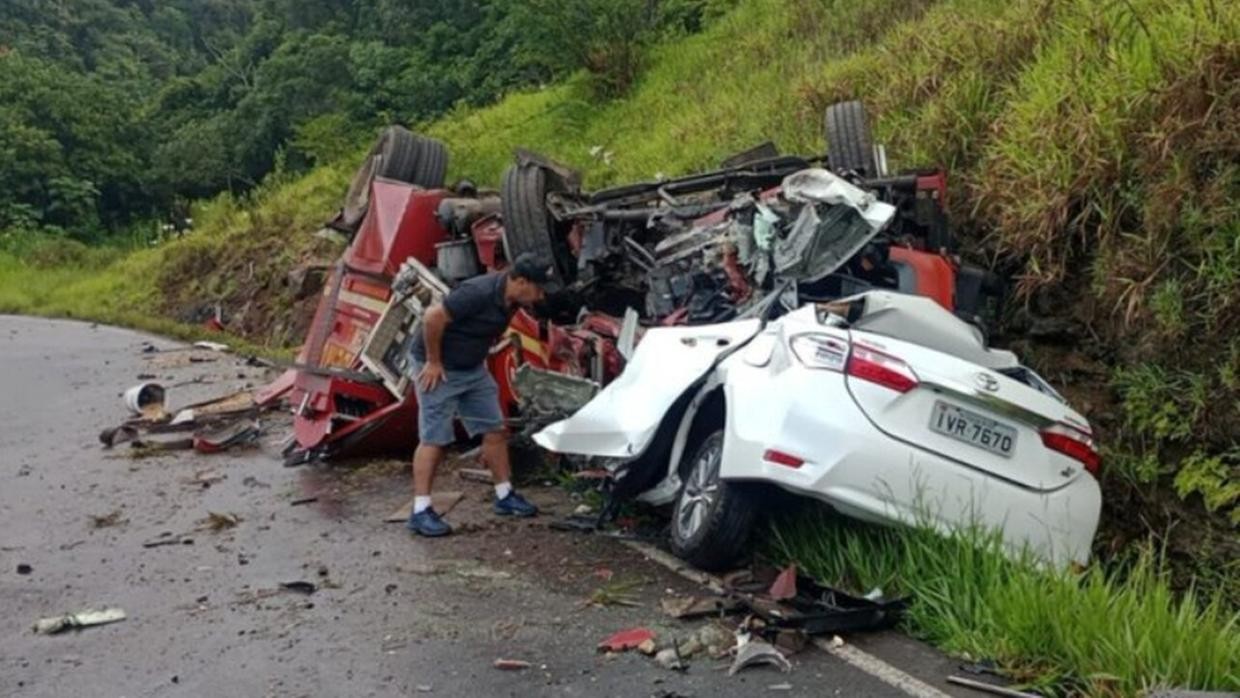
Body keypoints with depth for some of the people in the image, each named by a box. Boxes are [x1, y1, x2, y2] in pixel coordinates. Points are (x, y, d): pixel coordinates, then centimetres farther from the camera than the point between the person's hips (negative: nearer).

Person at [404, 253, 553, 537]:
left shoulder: (509, 299, -2)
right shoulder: (479, 293, -30)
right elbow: (433, 317, -29)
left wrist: (478, 357, 12)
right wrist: (433, 362, -21)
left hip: (472, 368, 9)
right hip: (440, 369, -9)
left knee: (494, 429, 9)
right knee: (434, 438, -7)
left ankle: (505, 496, 20)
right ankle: (421, 512, -2)